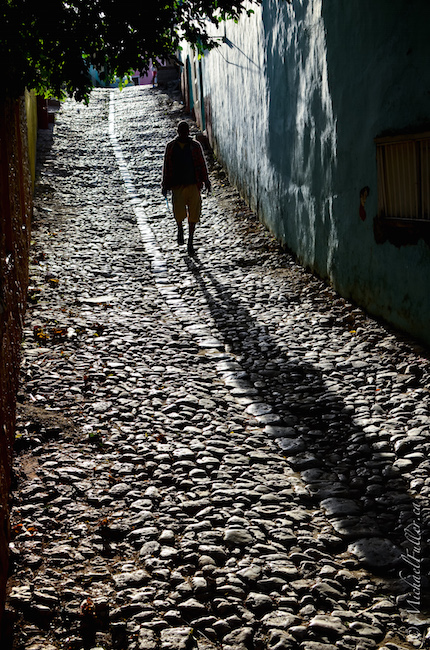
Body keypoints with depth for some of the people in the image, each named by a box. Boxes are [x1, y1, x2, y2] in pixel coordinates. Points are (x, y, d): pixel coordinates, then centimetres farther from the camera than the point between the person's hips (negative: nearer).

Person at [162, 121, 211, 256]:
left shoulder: (195, 146, 6)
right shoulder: (171, 146, 6)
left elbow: (202, 164, 9)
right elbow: (166, 166, 11)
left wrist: (206, 181, 0)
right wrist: (165, 185, 9)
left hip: (193, 185, 1)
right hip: (177, 185, -1)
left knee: (193, 214, 0)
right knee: (179, 213, -13)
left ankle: (190, 241, 15)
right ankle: (180, 229, 21)